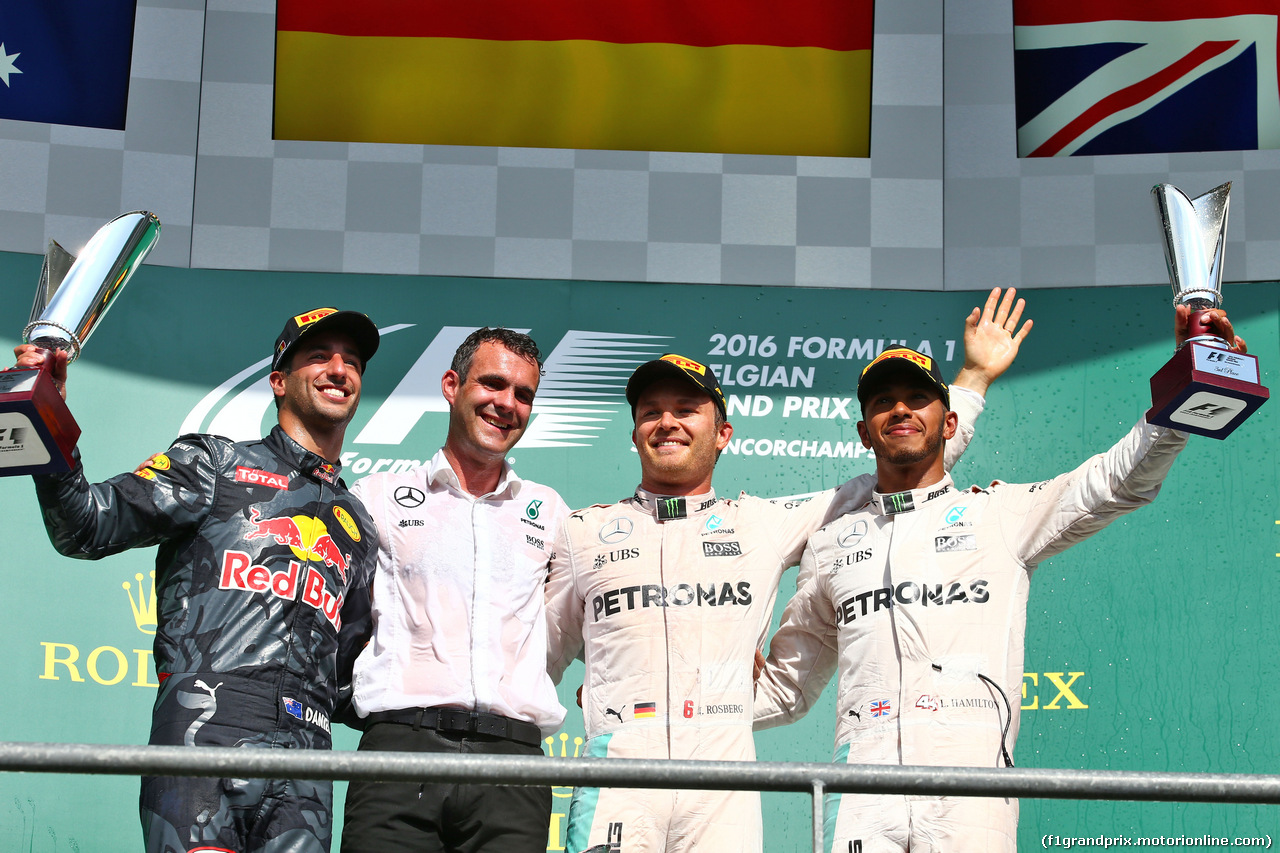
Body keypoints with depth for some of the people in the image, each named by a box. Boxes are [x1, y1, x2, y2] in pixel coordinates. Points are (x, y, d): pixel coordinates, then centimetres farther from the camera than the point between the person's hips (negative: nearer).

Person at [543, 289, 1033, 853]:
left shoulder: (767, 525, 15)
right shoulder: (582, 534, 16)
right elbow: (536, 660, 22)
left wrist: (974, 377, 22)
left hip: (723, 791, 0)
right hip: (616, 780, 0)